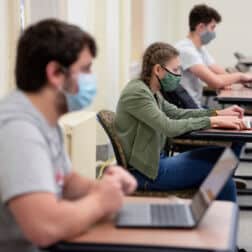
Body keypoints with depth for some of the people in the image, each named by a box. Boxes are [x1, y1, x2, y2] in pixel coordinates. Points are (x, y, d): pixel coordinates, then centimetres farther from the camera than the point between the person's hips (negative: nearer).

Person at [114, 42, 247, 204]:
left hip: (156, 161, 9)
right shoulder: (137, 93, -20)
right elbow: (169, 127, -27)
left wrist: (218, 113, 3)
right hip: (145, 173, -9)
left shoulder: (152, 92, 9)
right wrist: (213, 121, -24)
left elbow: (177, 113, 14)